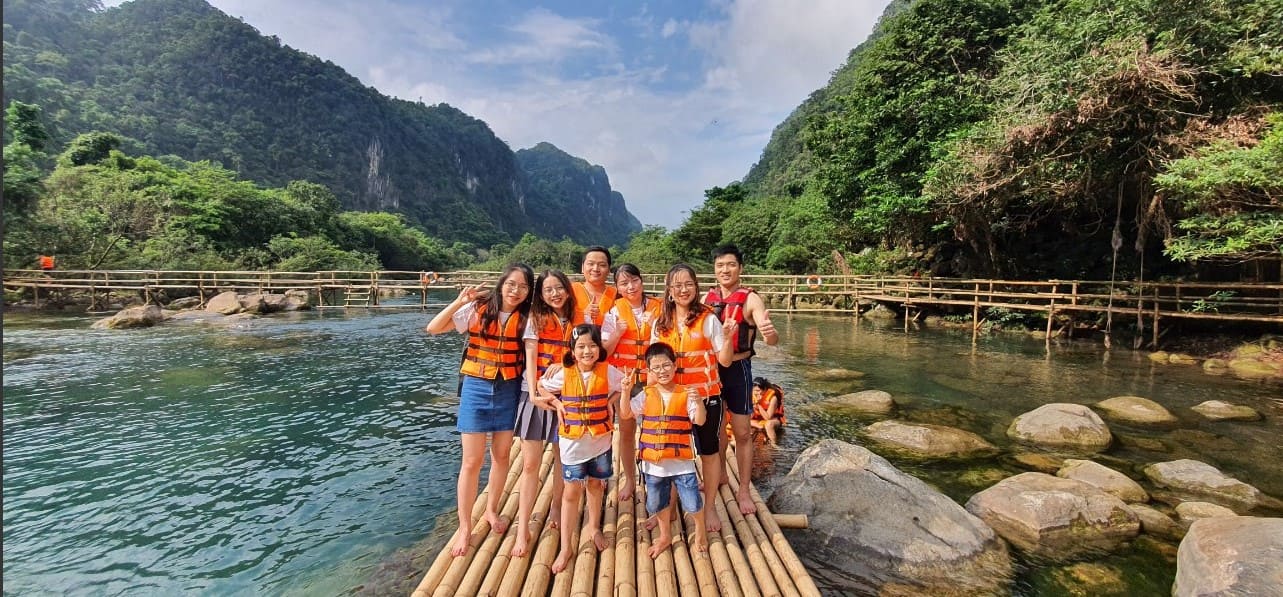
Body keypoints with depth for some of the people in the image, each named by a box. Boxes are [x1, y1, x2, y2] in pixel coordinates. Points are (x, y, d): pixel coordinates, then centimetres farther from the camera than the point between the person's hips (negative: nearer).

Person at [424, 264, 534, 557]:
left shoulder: (525, 318, -4)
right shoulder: (478, 309, -9)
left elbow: (530, 354, 0)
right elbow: (433, 328, -12)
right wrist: (459, 302, -23)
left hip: (509, 391, 2)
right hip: (477, 388, -2)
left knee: (501, 455, 14)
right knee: (472, 461, 3)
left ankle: (492, 510, 37)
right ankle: (464, 527, 18)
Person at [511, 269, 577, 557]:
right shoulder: (536, 319, 0)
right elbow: (530, 359, -7)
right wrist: (534, 394, -17)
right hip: (537, 395, -2)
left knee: (563, 458, 13)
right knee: (530, 463, -2)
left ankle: (556, 507, 35)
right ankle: (523, 528, 5)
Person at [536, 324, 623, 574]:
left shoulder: (608, 371, -10)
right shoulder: (564, 374, -10)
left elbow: (624, 386, 7)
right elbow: (541, 387, 5)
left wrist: (609, 402, -7)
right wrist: (557, 404, -8)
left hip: (600, 439, 1)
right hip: (572, 441, -1)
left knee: (596, 485, 18)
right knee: (572, 491, 4)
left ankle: (593, 526, 43)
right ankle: (566, 546, 15)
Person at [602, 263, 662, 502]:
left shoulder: (658, 308, -4)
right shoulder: (615, 311, -3)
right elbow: (604, 351, -3)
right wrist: (617, 333, -20)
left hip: (652, 379, -1)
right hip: (624, 378, 1)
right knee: (626, 429, 11)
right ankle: (629, 479, 29)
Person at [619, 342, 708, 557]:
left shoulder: (685, 394, -7)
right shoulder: (646, 395, -1)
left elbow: (700, 421, -14)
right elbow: (625, 415, -4)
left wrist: (699, 402, -32)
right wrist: (626, 392, -17)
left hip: (681, 460, -2)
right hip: (653, 462, 3)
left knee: (692, 503, 5)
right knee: (657, 503, 19)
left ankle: (700, 530, 37)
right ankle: (665, 536, 45)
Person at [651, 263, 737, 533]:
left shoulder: (708, 319, -9)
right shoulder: (661, 323, 2)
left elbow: (725, 360, -8)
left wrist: (728, 338, -26)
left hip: (706, 395, -3)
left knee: (709, 451, 11)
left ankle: (710, 508, 28)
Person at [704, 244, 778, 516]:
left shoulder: (750, 299, -13)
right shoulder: (709, 297, 1)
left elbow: (771, 339, -25)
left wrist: (770, 333, -47)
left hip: (737, 369, -5)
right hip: (711, 368, 5)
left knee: (742, 432, 4)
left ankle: (744, 490, 19)